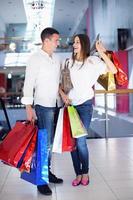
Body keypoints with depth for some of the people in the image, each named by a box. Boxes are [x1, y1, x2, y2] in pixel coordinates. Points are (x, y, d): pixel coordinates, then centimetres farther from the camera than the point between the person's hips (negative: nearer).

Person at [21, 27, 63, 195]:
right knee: (44, 143, -4)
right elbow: (28, 84, -11)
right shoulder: (35, 58, -7)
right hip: (43, 106, -7)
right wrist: (29, 107, -15)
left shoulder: (56, 60, 14)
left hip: (56, 106, 7)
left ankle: (48, 172, 25)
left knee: (50, 142, 13)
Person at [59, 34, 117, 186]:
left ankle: (85, 173, 16)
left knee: (80, 141, -7)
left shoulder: (92, 61, -2)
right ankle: (78, 174, 19)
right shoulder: (69, 62, 7)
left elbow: (113, 71, -11)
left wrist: (102, 53, -18)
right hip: (70, 104, 4)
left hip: (85, 105, -4)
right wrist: (63, 94, -6)